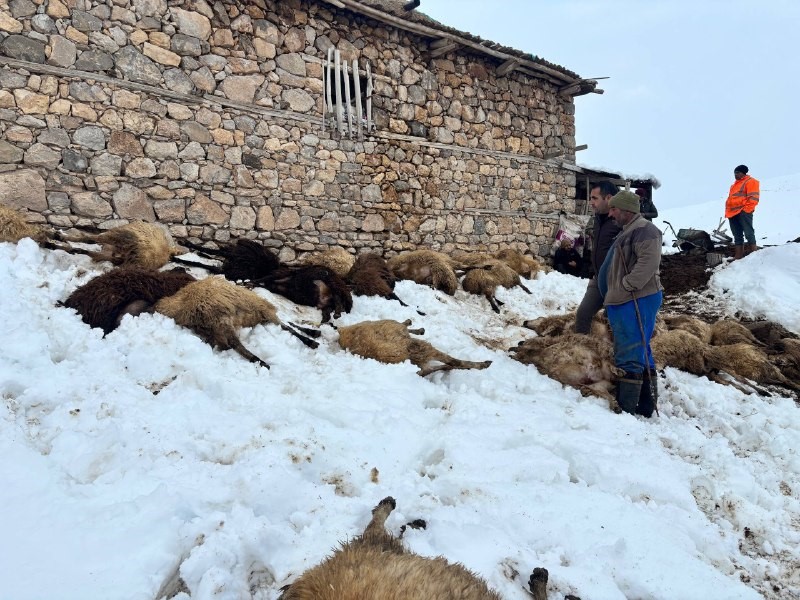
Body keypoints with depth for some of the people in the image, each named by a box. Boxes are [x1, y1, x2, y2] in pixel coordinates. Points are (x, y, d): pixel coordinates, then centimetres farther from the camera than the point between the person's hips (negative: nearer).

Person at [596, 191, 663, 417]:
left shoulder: (644, 229, -10)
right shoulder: (628, 231, 23)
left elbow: (649, 262, -24)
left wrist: (627, 285, -19)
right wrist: (612, 300, 20)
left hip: (636, 301, -11)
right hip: (624, 302, 11)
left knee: (630, 354, -10)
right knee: (640, 352, 14)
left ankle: (625, 408, -8)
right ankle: (646, 404, 21)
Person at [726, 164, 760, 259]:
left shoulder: (750, 181, 1)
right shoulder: (734, 185, 27)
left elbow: (753, 198, -9)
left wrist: (746, 209, -16)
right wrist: (727, 211, 16)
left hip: (743, 212, -8)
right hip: (732, 213, 8)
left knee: (748, 233, -11)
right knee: (737, 235, 6)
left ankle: (754, 252, -11)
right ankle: (738, 255, 6)